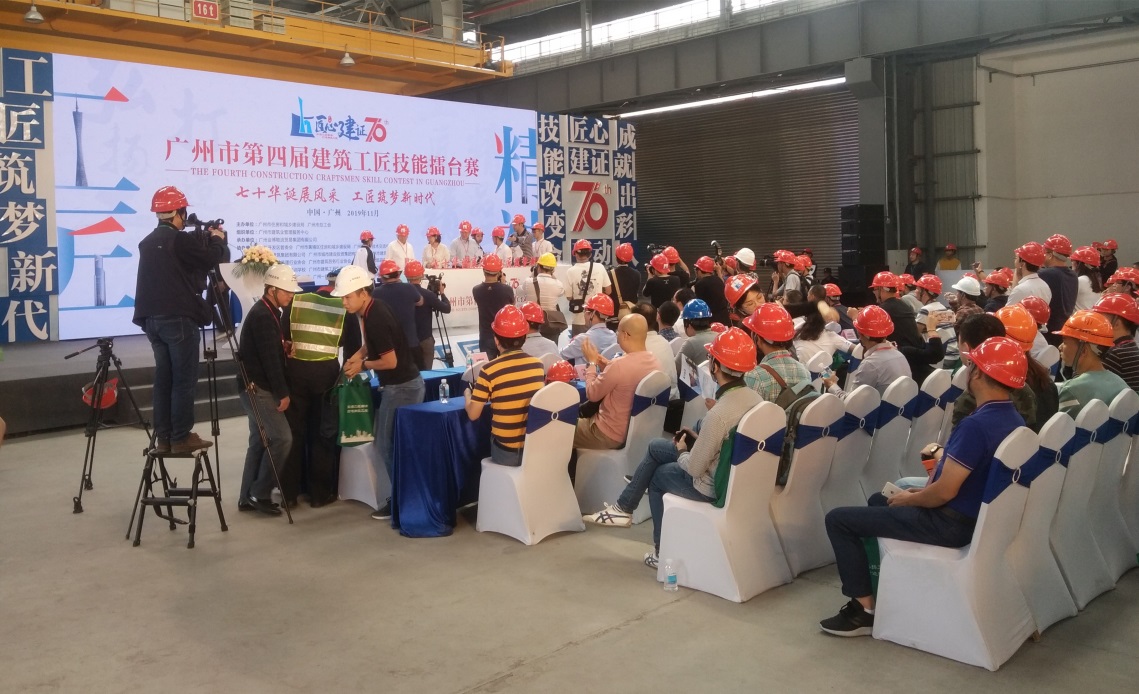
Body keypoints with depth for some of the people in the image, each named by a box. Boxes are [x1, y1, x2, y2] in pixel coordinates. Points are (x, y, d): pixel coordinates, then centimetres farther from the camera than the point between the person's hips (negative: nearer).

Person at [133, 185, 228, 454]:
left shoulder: (148, 242, 15)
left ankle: (163, 437, 11)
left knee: (163, 378, 10)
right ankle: (181, 437, -1)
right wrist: (217, 240, 8)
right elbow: (211, 259, -11)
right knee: (184, 379, -3)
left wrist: (206, 240, 23)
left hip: (152, 318, 8)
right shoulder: (178, 239, -11)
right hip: (178, 318, -8)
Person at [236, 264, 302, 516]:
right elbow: (269, 358, -20)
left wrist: (285, 347, 0)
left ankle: (248, 497, 16)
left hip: (258, 387, 10)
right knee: (282, 438, -12)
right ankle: (259, 494, -3)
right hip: (257, 387, -10)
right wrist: (282, 393, -17)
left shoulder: (268, 312, 14)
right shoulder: (262, 316, -18)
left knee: (260, 441, 11)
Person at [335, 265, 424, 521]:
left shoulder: (375, 318, -23)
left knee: (388, 444, -1)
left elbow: (390, 361, -22)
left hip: (402, 386, -10)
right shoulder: (369, 312, 6)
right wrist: (359, 356, 6)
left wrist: (363, 365, -8)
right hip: (400, 384, 10)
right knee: (392, 442, 15)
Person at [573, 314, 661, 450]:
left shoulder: (620, 365, -29)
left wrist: (592, 362, -3)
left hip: (610, 435, -8)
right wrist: (607, 366, 5)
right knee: (581, 415, 28)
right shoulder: (654, 362, -4)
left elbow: (592, 394, -14)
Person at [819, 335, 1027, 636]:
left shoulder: (975, 425, -28)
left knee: (838, 520, -6)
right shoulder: (1012, 419, 3)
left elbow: (944, 491, -26)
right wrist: (923, 491, 11)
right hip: (976, 514, 10)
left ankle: (864, 609, -1)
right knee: (879, 501, 30)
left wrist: (909, 499, -7)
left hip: (952, 523, -10)